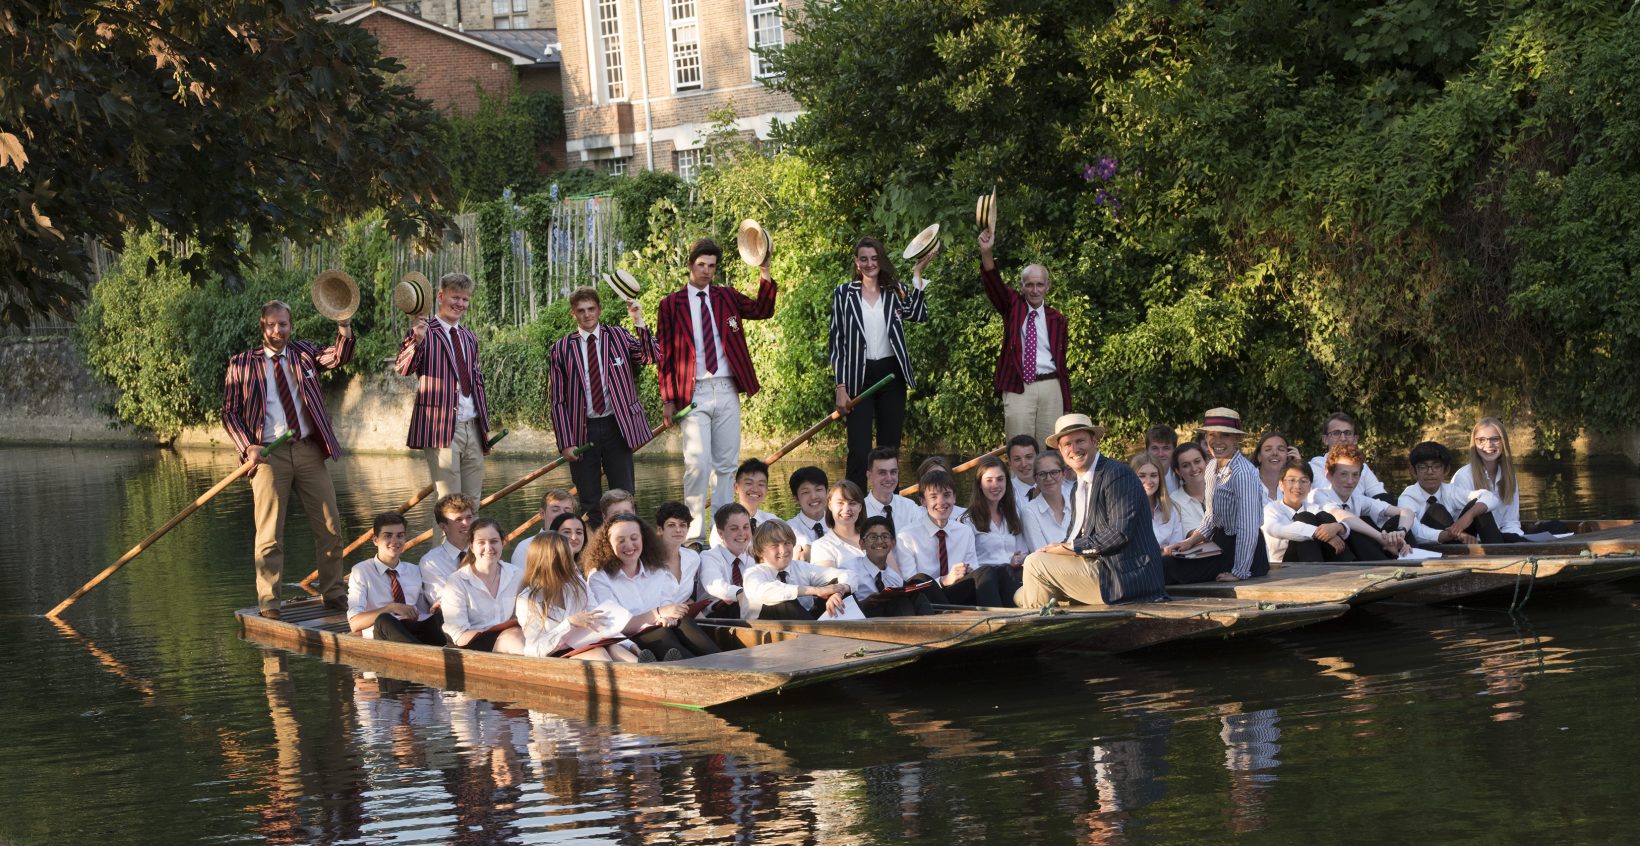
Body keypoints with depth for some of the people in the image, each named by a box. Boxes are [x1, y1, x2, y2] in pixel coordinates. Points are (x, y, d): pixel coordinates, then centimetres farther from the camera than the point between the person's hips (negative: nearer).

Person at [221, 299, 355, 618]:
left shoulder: (302, 353, 14)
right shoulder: (242, 364, 5)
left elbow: (339, 357, -2)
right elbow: (230, 412, 3)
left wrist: (344, 327, -21)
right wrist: (248, 446, -11)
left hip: (308, 449, 3)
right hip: (268, 454, -3)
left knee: (329, 526, 3)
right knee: (270, 533, -3)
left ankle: (334, 593, 13)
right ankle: (269, 601, 2)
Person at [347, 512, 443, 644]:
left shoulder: (415, 571, 24)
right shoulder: (361, 571, 6)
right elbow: (355, 623, -7)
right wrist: (390, 608, -21)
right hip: (381, 635, -4)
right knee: (383, 620, -39)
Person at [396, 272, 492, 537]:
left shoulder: (469, 337, 19)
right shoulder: (424, 331, -2)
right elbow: (402, 369, -16)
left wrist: (485, 426, 17)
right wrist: (417, 340, -33)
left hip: (473, 428, 7)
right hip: (441, 429, -7)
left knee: (471, 504, 7)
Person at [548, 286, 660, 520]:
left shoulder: (618, 337, 5)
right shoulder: (561, 350, 2)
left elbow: (653, 356, -10)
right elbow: (557, 401, 1)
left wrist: (639, 322, -21)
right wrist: (566, 443, -6)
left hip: (616, 426, 0)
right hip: (582, 430, 0)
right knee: (589, 503, 4)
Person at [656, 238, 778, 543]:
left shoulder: (726, 297, 12)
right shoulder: (672, 304, 3)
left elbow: (762, 311, 2)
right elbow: (665, 354, 2)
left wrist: (765, 276, -13)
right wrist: (668, 398, -3)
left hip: (727, 391, 4)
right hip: (694, 393, -3)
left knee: (726, 463, 6)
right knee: (698, 463, -13)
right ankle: (695, 530, -6)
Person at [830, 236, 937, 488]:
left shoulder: (895, 291, 7)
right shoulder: (844, 294, 4)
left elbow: (918, 315, -13)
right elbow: (836, 342, 2)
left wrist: (917, 273, -12)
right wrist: (840, 387, -5)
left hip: (891, 375, 2)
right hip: (859, 378, -2)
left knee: (889, 449, 6)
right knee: (859, 452, -9)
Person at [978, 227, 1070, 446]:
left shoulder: (1057, 319, 11)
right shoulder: (1013, 306, 9)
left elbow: (1062, 362, 12)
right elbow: (993, 284, -9)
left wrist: (1066, 407, 9)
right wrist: (986, 252, -29)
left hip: (1050, 388, 2)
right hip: (1017, 389, -1)